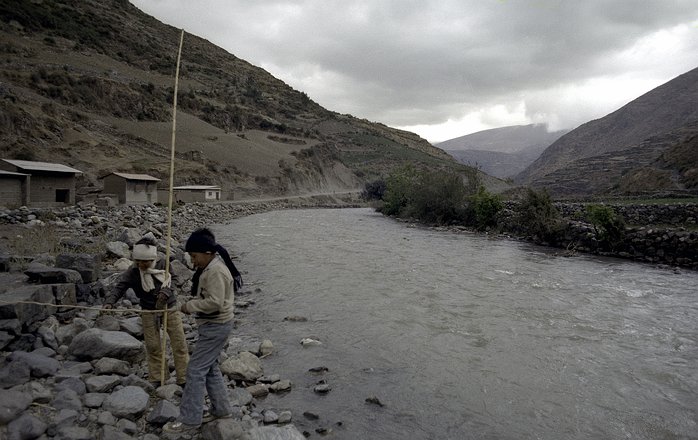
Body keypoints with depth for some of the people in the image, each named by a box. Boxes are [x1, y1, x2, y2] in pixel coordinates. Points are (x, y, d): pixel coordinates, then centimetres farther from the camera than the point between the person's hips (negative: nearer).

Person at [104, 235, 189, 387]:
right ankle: (156, 378, 21)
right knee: (152, 346, 6)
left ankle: (183, 378, 9)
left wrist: (165, 293, -39)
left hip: (169, 307, 0)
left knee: (179, 344, 0)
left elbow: (169, 283, -17)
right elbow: (119, 287, -17)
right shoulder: (132, 272, -8)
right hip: (149, 311, 1)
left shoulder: (162, 266, -9)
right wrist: (109, 302, -35)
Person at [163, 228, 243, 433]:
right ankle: (221, 409, 28)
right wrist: (193, 303, 6)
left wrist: (189, 306, -17)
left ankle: (189, 420, 5)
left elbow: (215, 302, -27)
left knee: (196, 370, -5)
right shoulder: (210, 267, 11)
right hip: (212, 324, 11)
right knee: (209, 368, 18)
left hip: (216, 326, -11)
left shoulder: (216, 271, -22)